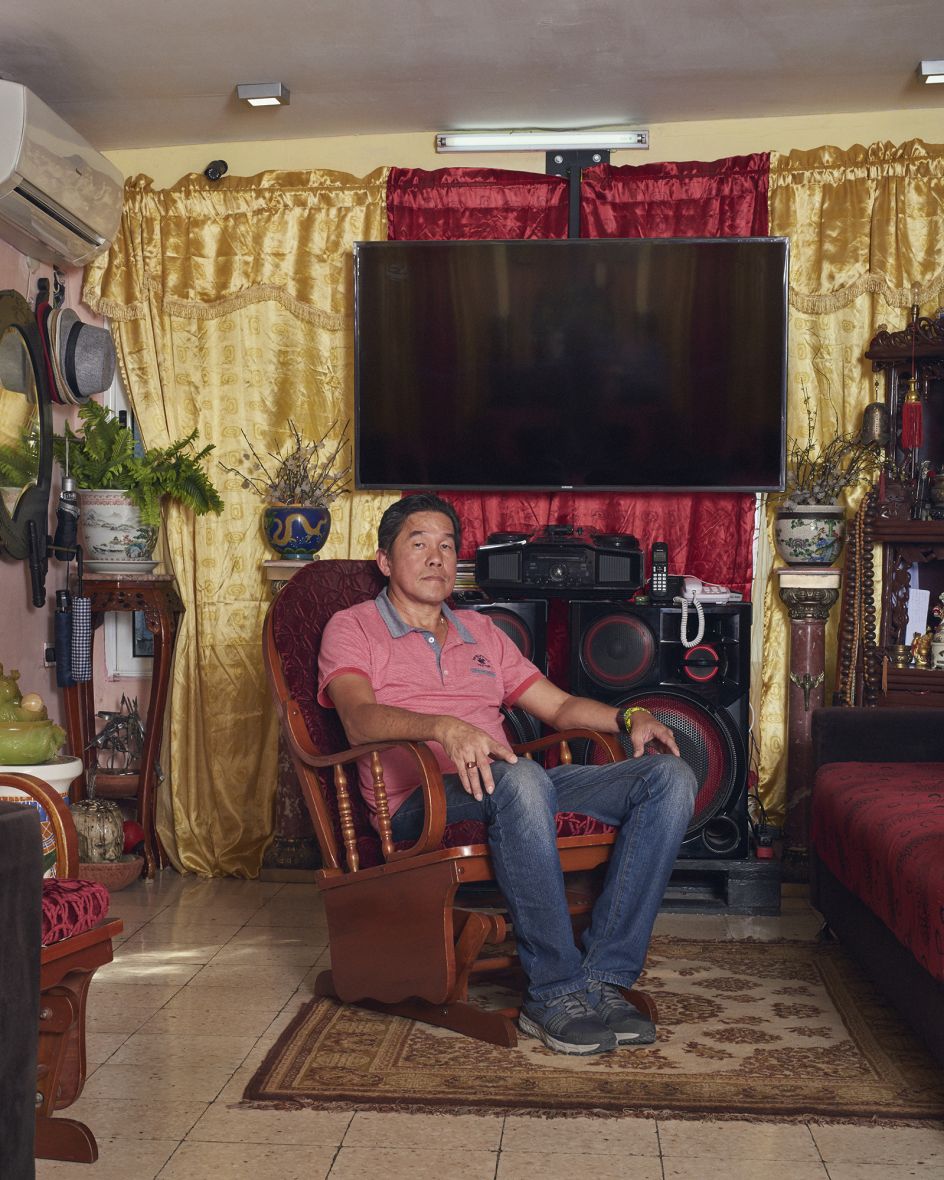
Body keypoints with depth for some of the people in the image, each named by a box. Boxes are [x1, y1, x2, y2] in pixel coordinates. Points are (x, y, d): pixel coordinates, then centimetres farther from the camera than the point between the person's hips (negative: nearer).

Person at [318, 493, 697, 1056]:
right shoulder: (353, 628, 10)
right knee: (520, 780, -40)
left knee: (671, 776, -14)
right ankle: (557, 994, -30)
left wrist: (627, 717, 5)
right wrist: (444, 727, -30)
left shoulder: (481, 631, 28)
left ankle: (602, 979, -23)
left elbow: (558, 705, 26)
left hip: (516, 786, 6)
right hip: (423, 801, -6)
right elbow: (360, 718, -10)